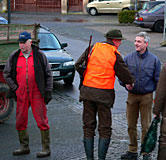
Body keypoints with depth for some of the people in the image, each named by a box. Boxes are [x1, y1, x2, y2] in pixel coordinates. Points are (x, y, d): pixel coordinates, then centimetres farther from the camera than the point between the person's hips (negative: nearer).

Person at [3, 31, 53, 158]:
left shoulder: (39, 55, 1)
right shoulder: (14, 57, 7)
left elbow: (48, 74, 6)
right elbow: (6, 74, 15)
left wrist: (48, 91, 0)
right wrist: (14, 88, 5)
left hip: (37, 93, -3)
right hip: (21, 94, 3)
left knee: (42, 121, -5)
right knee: (20, 121, 7)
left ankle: (46, 149, 3)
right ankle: (24, 147, 22)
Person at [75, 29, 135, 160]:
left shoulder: (93, 48, 4)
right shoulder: (115, 54, -5)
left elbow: (78, 65, 2)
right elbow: (125, 75, 0)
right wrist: (131, 82, 21)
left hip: (87, 91, 4)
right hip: (104, 94, -3)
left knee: (88, 127, 13)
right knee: (105, 129, 8)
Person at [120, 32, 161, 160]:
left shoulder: (154, 60, -1)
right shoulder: (128, 58, 3)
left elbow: (158, 80, 3)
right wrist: (125, 83, -11)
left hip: (147, 96, -2)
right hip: (132, 95, 2)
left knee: (146, 126, 1)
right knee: (131, 125, 8)